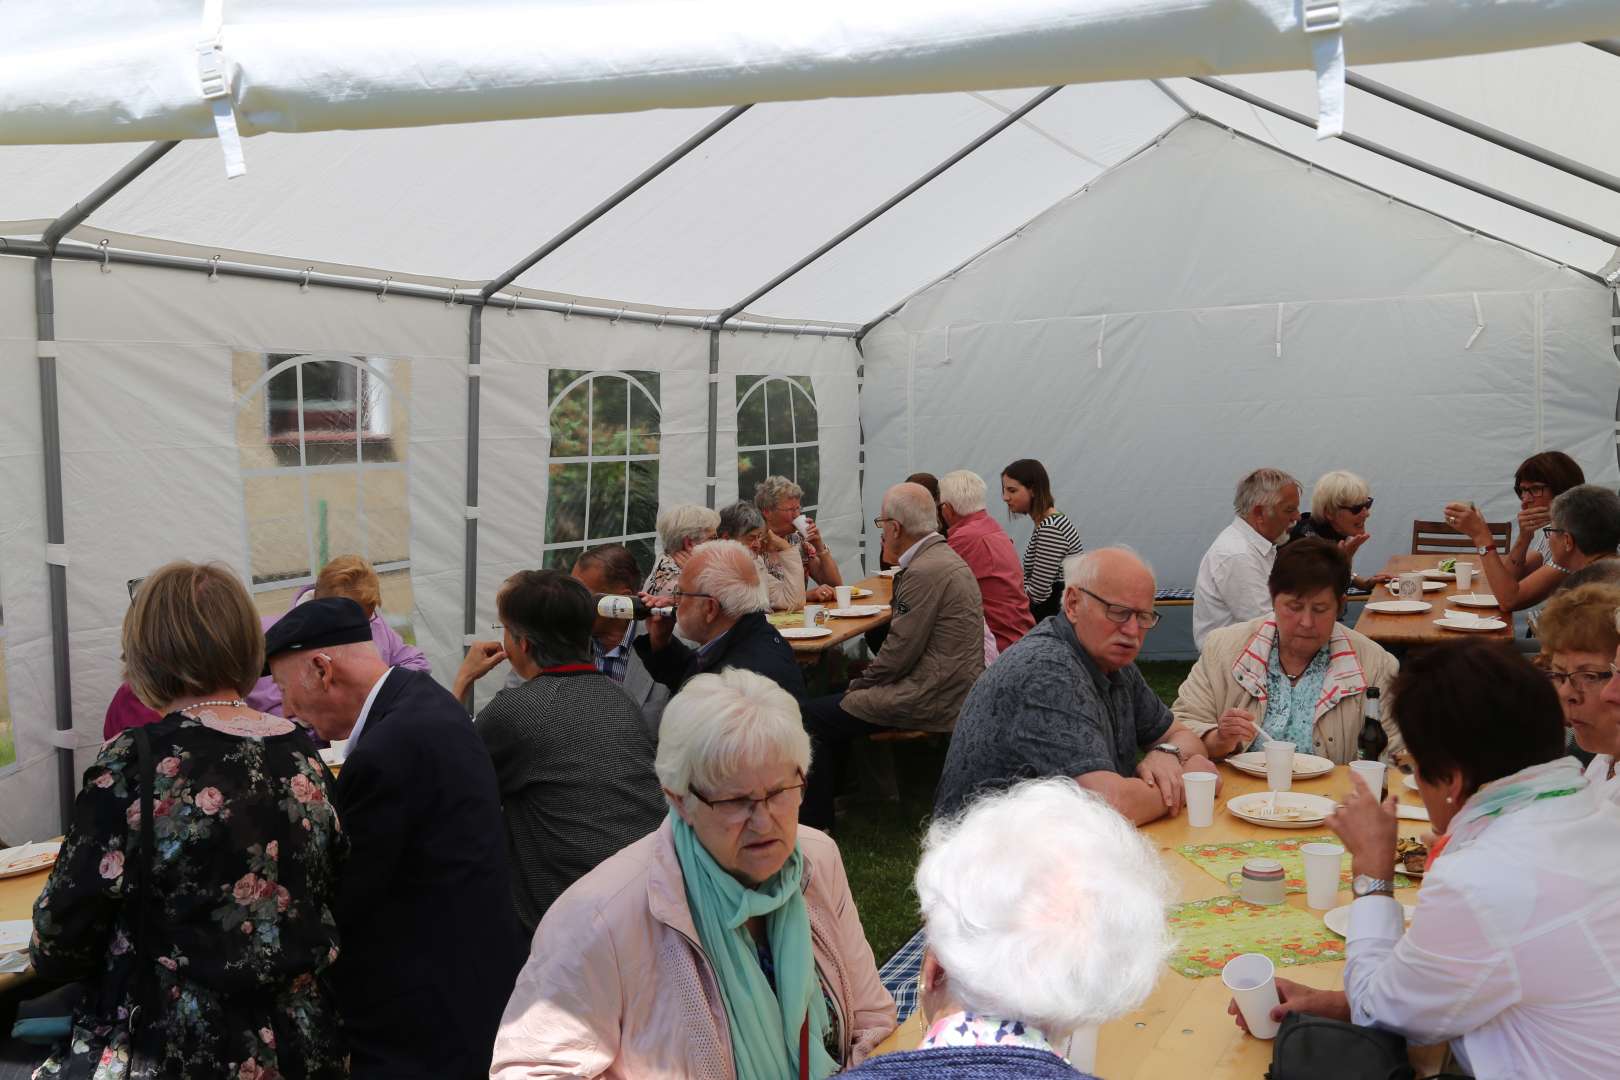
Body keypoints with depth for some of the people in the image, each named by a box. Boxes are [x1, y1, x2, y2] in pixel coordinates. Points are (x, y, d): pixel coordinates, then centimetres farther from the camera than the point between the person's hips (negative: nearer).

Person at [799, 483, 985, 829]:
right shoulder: (943, 556, 12)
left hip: (932, 700, -11)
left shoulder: (924, 572, -20)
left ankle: (816, 824, 3)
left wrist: (860, 684, -4)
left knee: (812, 717, -7)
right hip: (953, 689, 11)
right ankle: (829, 796, 28)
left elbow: (899, 654, -18)